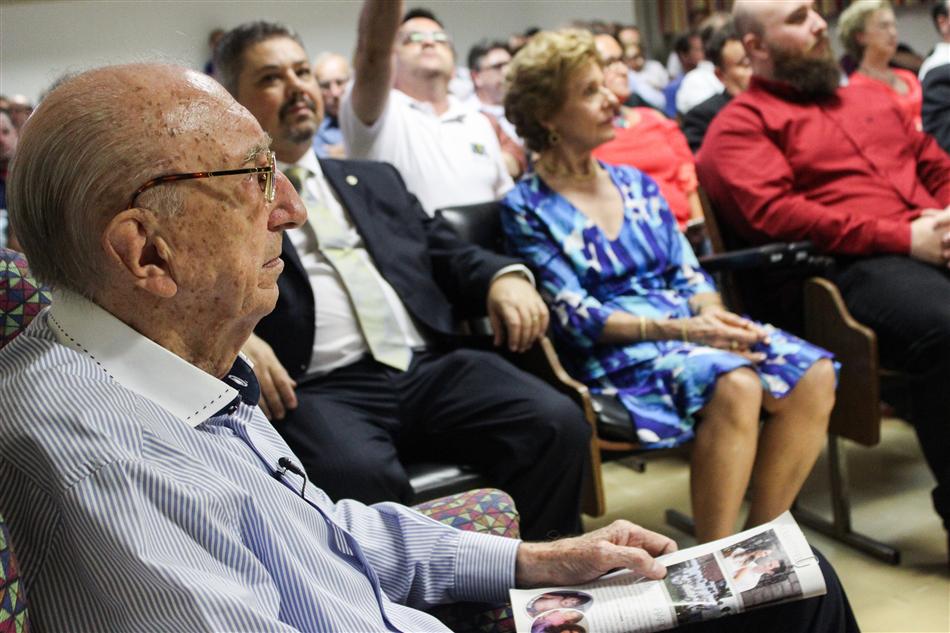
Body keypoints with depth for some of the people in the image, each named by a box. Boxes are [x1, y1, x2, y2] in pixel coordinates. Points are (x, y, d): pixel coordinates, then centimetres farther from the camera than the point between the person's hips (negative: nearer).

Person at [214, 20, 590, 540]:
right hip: (318, 390, -4)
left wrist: (503, 276, 3)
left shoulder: (375, 180, 28)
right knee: (360, 475, -37)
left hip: (432, 368, 5)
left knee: (559, 424, -20)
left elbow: (446, 253, 24)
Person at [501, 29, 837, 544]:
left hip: (689, 327, 6)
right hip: (614, 356, -6)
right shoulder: (526, 208, -1)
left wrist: (710, 313, -9)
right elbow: (578, 319, -9)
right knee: (733, 384, -34)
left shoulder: (638, 185, 18)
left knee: (813, 373, -19)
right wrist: (682, 330, -19)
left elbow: (690, 275, 15)